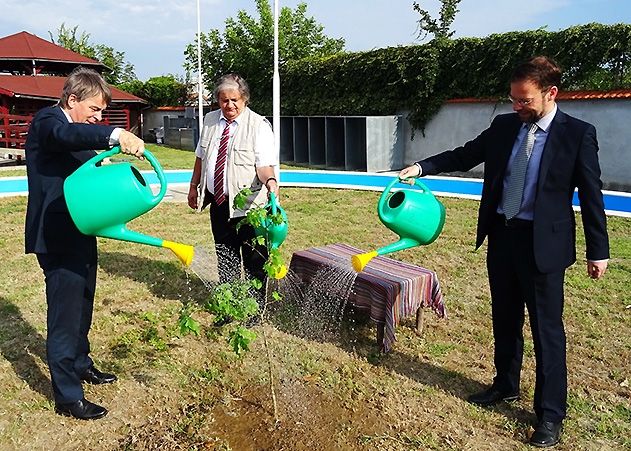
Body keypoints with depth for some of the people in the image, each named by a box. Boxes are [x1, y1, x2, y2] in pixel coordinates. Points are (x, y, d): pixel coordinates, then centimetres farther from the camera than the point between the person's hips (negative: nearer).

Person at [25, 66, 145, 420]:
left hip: (80, 235, 10)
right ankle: (68, 397, 9)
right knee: (64, 317, -2)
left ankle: (80, 364, 43)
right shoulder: (47, 120, -13)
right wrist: (116, 135, -50)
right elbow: (65, 135, -37)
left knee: (82, 309, 24)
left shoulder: (80, 131, 15)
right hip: (58, 238, -10)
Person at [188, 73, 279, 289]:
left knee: (254, 257, 1)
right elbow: (200, 156, 17)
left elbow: (264, 164, -18)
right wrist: (194, 186, 16)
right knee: (224, 254, 17)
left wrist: (270, 180, -39)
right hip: (218, 201, 6)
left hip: (248, 204, -5)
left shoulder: (259, 125, -10)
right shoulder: (210, 120, 7)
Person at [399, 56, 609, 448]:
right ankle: (506, 385, 36)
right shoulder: (504, 126, 4)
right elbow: (464, 156, 12)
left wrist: (598, 251, -5)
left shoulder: (578, 134, -9)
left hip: (543, 242, -5)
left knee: (547, 327, 2)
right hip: (501, 235, 5)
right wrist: (420, 167, 1)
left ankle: (551, 413, 17)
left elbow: (591, 195, -7)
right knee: (505, 318, 17)